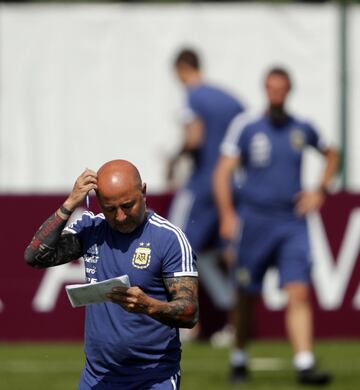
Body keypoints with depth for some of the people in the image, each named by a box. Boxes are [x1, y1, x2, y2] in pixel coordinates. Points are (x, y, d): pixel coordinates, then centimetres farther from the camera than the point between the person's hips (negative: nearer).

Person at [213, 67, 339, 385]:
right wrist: (227, 214, -17)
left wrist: (320, 191, 11)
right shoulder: (245, 127, -3)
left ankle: (305, 364, -17)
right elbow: (223, 172, -5)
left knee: (299, 293, -12)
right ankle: (239, 358, 28)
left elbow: (331, 155, 26)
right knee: (247, 297, 9)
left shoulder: (302, 130, 7)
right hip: (254, 221, -1)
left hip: (293, 224, 1)